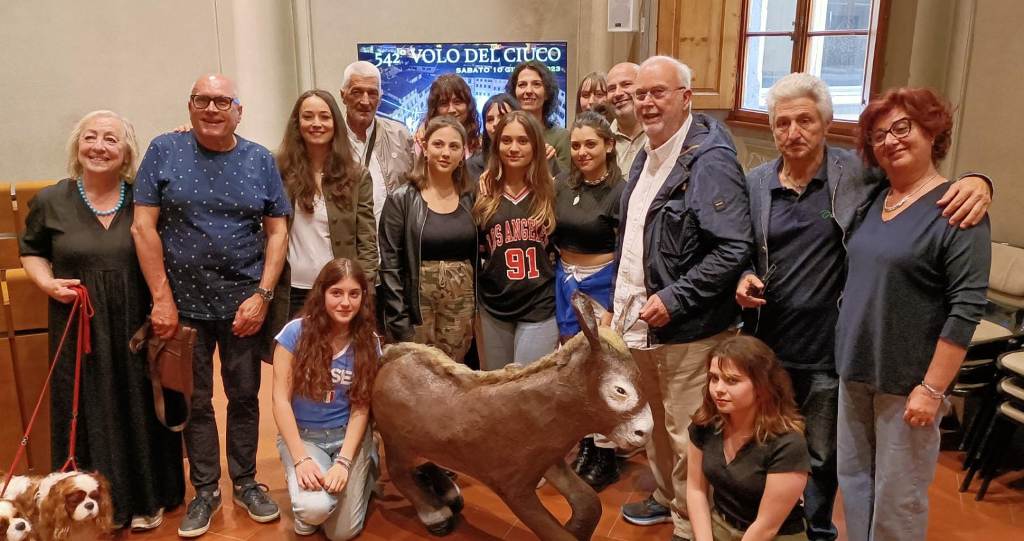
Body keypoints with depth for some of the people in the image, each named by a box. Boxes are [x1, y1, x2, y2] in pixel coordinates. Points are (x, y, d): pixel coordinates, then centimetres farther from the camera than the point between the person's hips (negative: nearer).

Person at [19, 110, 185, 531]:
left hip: (136, 327, 0)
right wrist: (46, 282, -7)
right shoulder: (51, 201, 1)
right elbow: (31, 251, 14)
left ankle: (147, 499, 28)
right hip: (79, 329, 0)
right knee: (88, 413, 8)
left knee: (139, 408, 9)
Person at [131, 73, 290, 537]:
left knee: (244, 396, 11)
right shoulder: (164, 151, -2)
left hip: (243, 303, 1)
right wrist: (162, 299, -10)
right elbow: (144, 226, -5)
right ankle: (205, 489, 27)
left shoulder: (260, 160, 1)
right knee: (195, 401, 11)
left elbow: (277, 231, 1)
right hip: (183, 303, 0)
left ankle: (245, 483, 28)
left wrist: (262, 295, -9)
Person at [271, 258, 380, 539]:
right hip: (302, 434, -1)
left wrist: (343, 462, -19)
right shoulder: (296, 333, -12)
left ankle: (365, 471, 23)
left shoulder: (368, 342, -7)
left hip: (349, 435, 1)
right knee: (315, 508, -28)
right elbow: (281, 400, -11)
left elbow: (360, 408, -7)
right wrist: (301, 459, -18)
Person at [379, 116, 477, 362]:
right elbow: (390, 266, -6)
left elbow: (480, 255, 10)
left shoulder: (470, 198, 6)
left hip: (462, 306, 3)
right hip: (418, 303, -3)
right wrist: (398, 321, -12)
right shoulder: (402, 199, -4)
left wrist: (479, 308, 1)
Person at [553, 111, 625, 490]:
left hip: (602, 284, -5)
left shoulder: (620, 191, -13)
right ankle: (586, 445, 30)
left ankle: (606, 456, 21)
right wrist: (559, 280, 4)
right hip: (565, 282, 6)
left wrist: (615, 306, -14)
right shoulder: (562, 185, 2)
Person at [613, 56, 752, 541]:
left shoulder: (709, 161, -18)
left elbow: (733, 249, -24)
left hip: (686, 329, -9)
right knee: (656, 423, 23)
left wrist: (674, 299, -25)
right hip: (639, 322, 9)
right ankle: (665, 498, 43)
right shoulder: (646, 156, 12)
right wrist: (620, 302, 18)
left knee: (685, 435, 4)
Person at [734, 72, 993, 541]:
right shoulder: (755, 183, 1)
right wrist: (742, 279, -10)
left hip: (829, 351, -2)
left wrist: (975, 180, -22)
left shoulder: (857, 173, -8)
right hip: (766, 344, 2)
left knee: (823, 456, 15)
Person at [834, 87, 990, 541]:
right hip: (855, 371, 6)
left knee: (896, 500, 6)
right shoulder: (873, 201, 8)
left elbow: (966, 308, -17)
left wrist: (932, 388, -18)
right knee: (853, 480, 17)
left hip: (907, 382, -6)